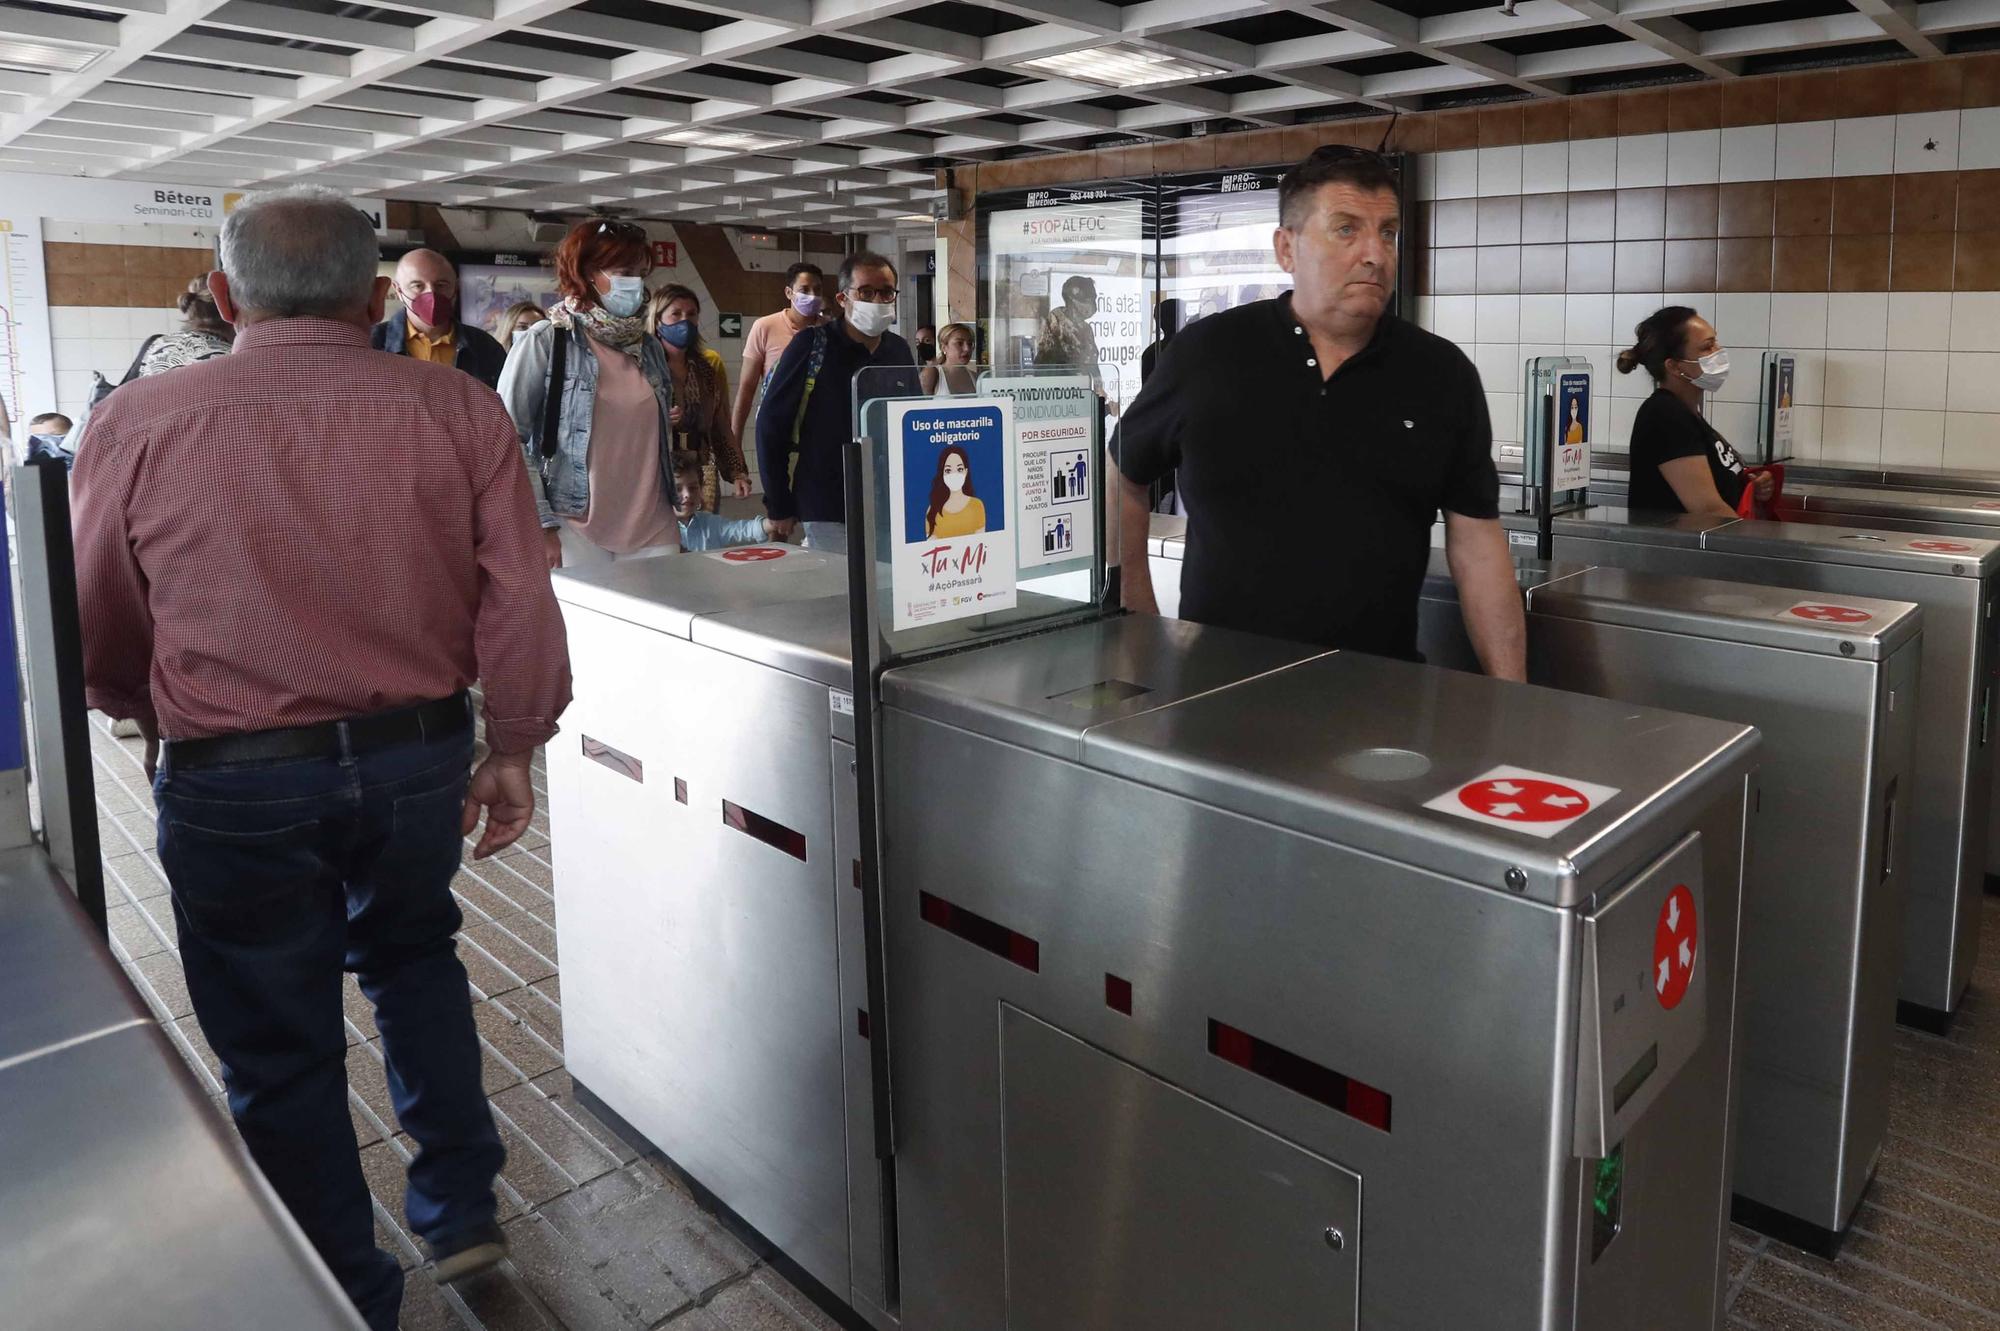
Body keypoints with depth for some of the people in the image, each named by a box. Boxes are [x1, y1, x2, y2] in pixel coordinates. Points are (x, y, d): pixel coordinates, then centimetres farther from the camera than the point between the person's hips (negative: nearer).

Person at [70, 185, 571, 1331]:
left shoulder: (140, 423, -7)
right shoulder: (457, 411, -7)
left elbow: (101, 643, 3)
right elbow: (519, 606, -8)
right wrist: (513, 749, 5)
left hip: (233, 781, -1)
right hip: (420, 759, 2)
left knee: (280, 1047, 16)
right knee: (412, 955, 28)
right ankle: (461, 1212, 32)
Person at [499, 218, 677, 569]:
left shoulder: (651, 346, 11)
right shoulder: (544, 342, -6)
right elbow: (507, 439, -8)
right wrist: (540, 525, -12)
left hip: (653, 530, 5)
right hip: (577, 532, -5)